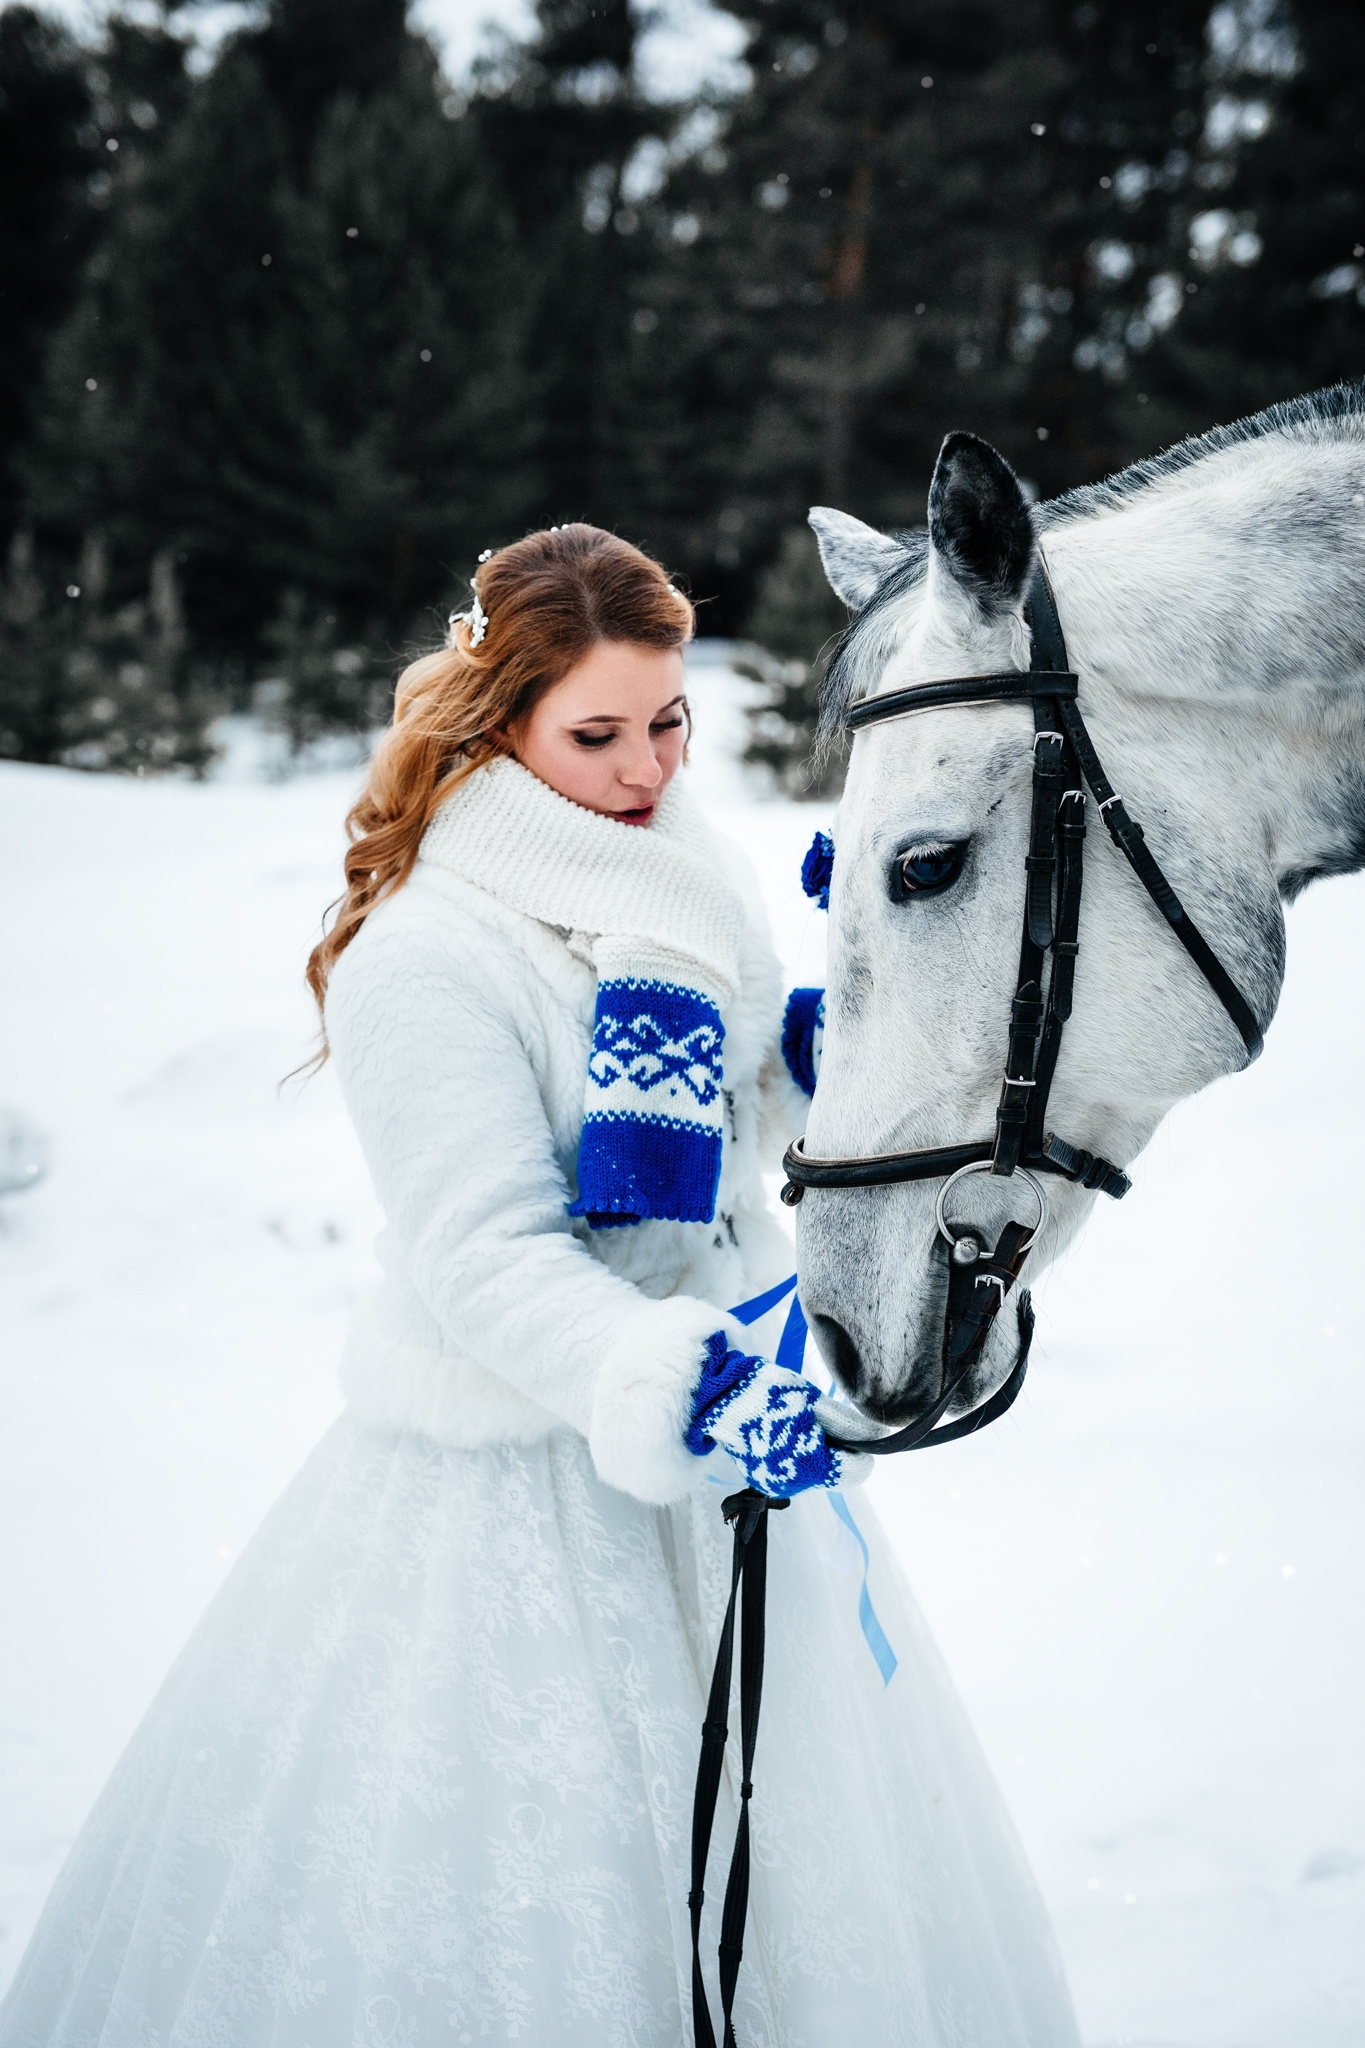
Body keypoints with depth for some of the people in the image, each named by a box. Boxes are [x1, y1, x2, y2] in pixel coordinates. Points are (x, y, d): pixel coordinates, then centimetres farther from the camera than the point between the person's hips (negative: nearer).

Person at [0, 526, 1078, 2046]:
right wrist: (683, 1395, -37)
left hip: (721, 1410, 8)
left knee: (786, 1853, 19)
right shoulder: (424, 956, -19)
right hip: (523, 1484, -7)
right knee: (516, 1898, 3)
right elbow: (487, 1262, -25)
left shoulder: (693, 868, 4)